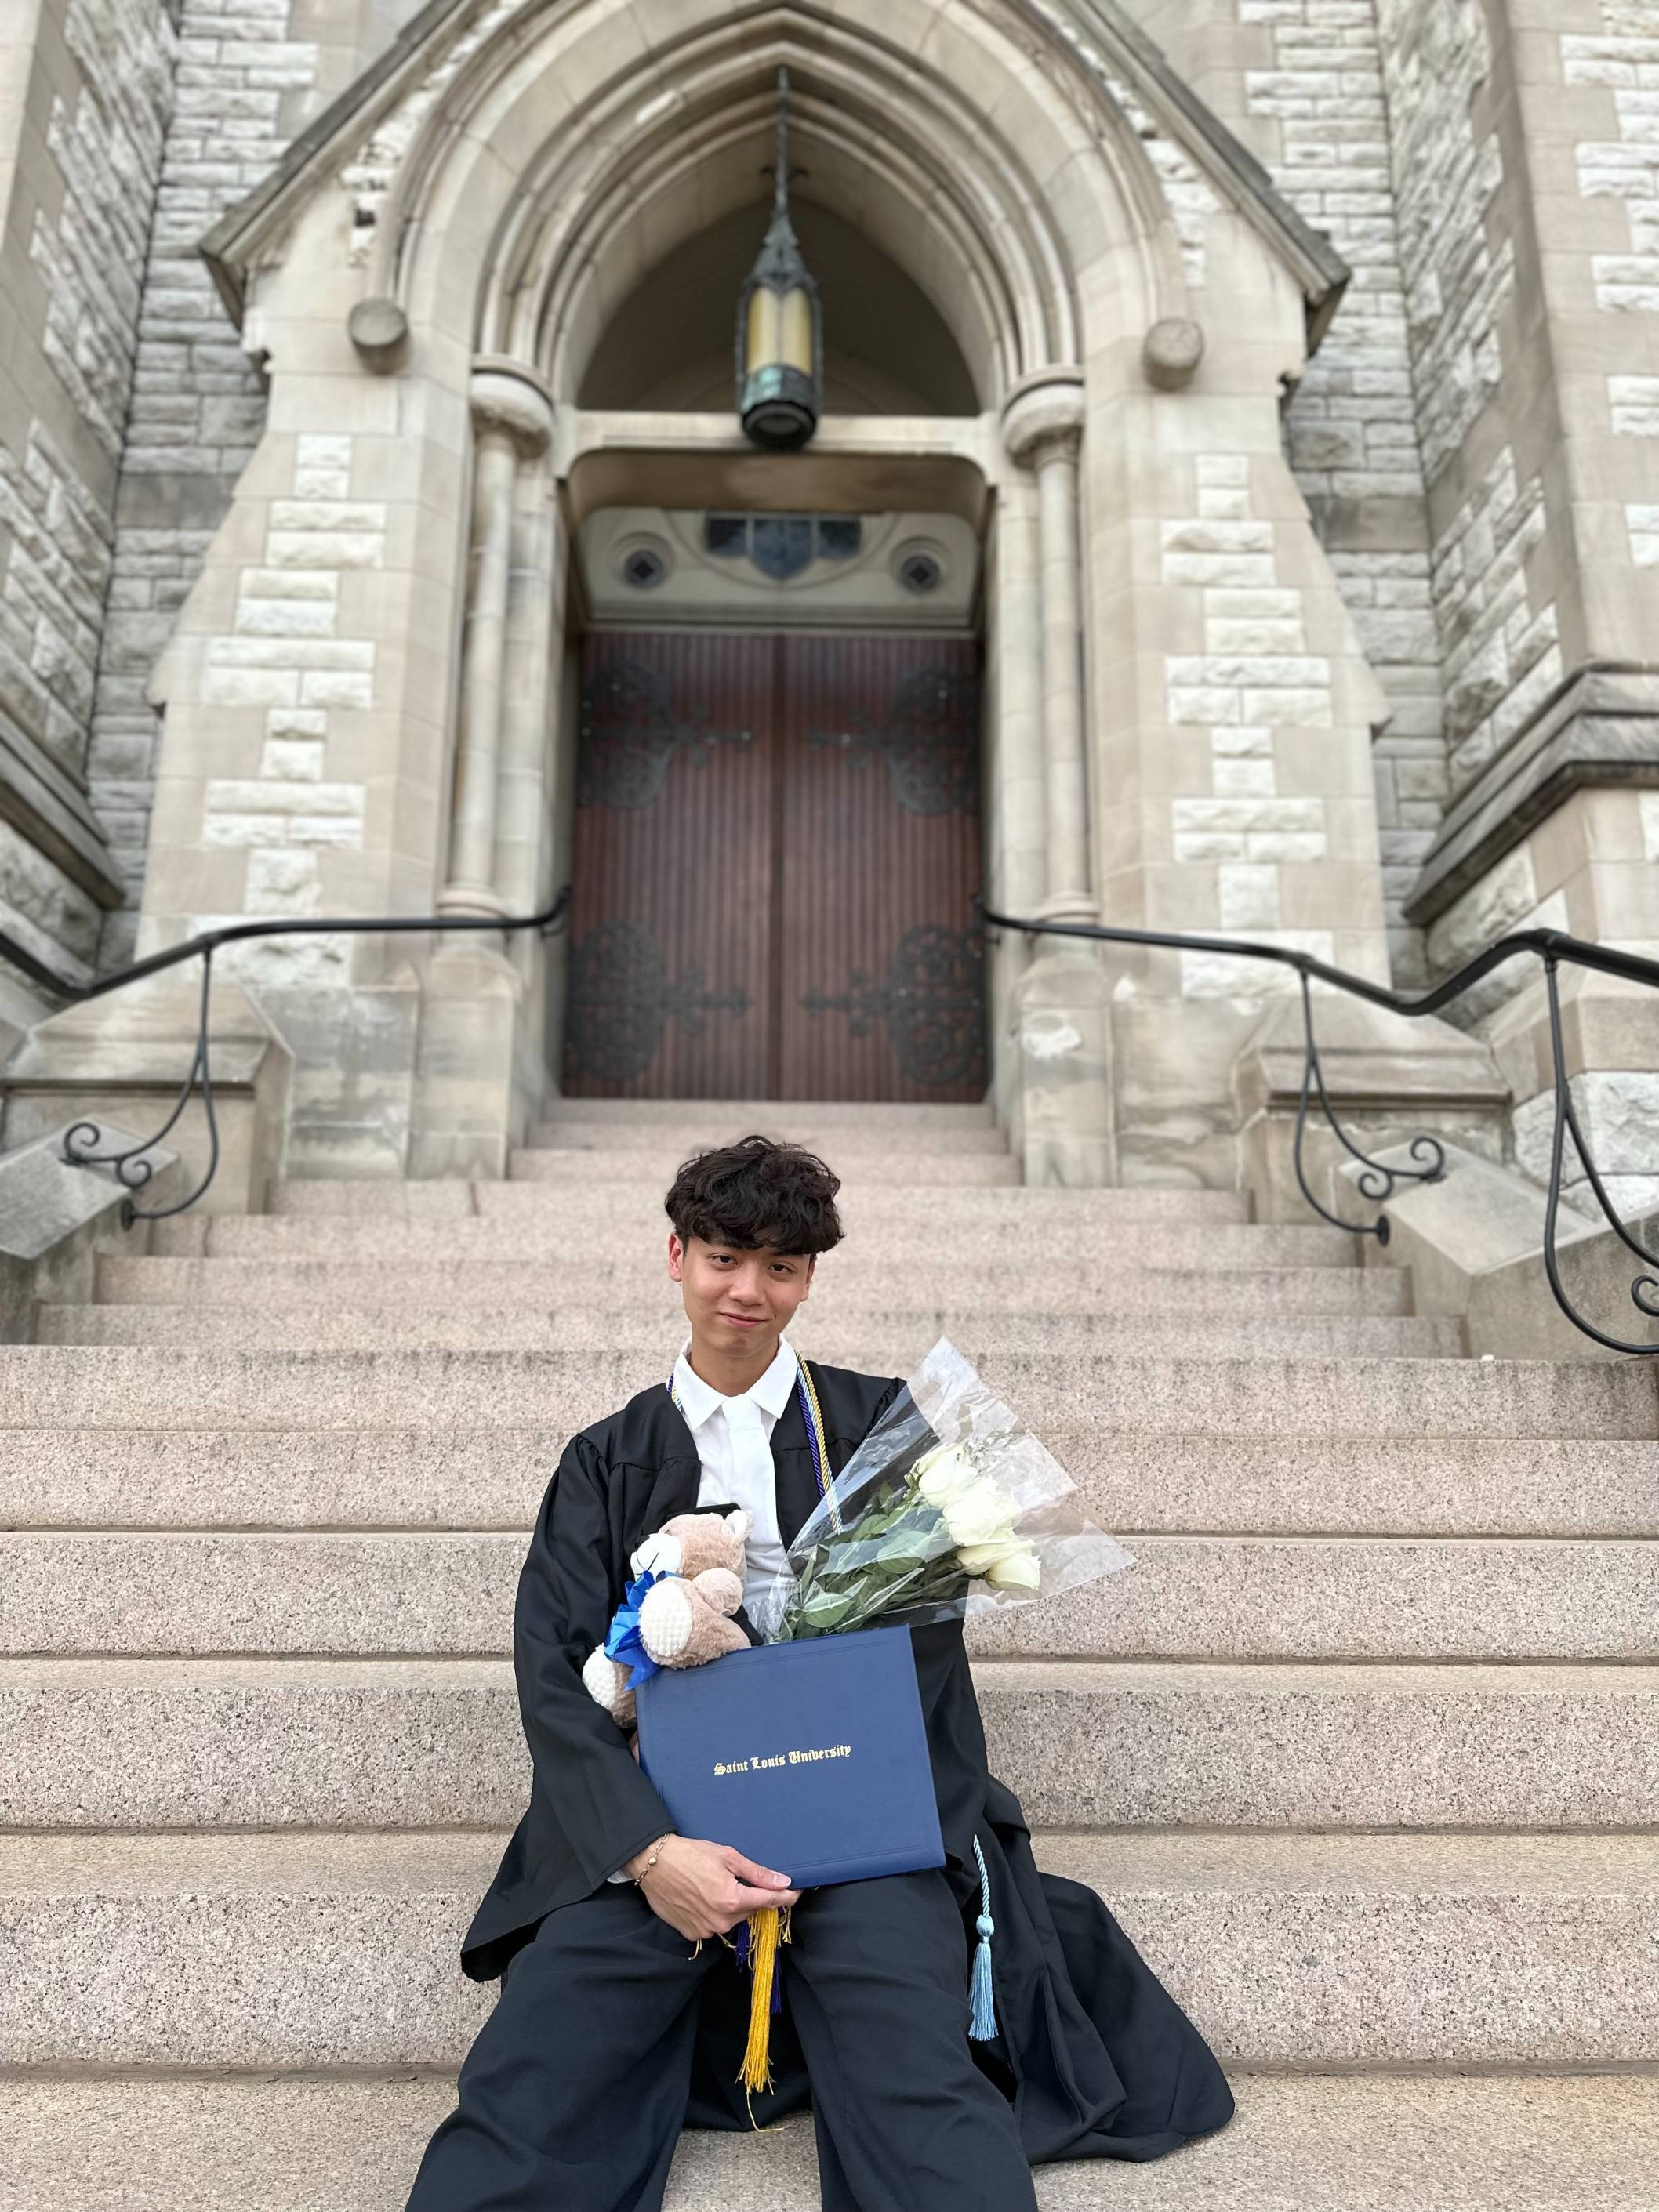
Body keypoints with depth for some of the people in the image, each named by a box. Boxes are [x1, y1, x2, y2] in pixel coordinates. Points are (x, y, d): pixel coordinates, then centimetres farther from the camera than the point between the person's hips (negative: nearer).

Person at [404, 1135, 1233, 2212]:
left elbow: (924, 1626, 5)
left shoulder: (881, 1422, 12)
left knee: (924, 2096, -24)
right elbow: (553, 1665, 1)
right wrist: (650, 1850, -17)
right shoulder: (609, 1460, 14)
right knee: (523, 2103, -21)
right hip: (655, 1810, 1)